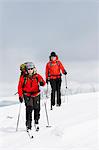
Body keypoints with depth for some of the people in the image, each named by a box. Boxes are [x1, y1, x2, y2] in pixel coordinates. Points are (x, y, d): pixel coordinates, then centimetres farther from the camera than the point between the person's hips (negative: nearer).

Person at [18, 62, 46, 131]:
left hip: (36, 94, 2)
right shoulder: (23, 77, -7)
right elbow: (20, 87, -2)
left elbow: (43, 82, -9)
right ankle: (28, 125, -10)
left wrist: (42, 83, -34)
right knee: (29, 108, -14)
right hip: (27, 95, -2)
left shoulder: (37, 76, -4)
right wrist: (20, 96, -7)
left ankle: (36, 122, 28)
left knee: (37, 109, 5)